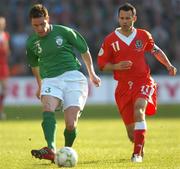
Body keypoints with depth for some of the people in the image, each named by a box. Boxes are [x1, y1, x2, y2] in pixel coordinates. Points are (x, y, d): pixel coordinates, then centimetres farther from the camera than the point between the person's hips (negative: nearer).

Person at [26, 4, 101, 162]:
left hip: (73, 76, -2)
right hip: (50, 80, 2)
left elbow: (85, 51, 11)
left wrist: (92, 74, 19)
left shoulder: (64, 32, -1)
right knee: (48, 108, -31)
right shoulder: (32, 42, 8)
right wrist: (40, 85, 37)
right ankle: (51, 149, -46)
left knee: (71, 124, -13)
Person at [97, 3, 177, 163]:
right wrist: (117, 66, -15)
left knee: (139, 108, -32)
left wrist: (168, 65, 8)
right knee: (131, 131, 1)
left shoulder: (144, 35, 4)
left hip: (143, 81, -1)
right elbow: (102, 64, 3)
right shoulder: (110, 40, -1)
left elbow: (156, 51, 21)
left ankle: (138, 153, -33)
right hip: (123, 86, 1)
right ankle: (140, 147, 37)